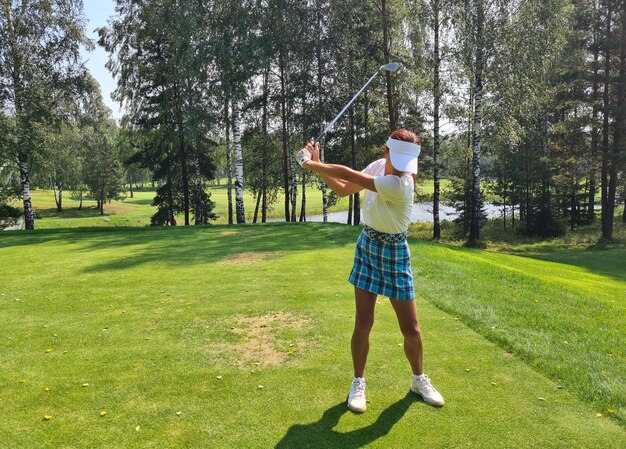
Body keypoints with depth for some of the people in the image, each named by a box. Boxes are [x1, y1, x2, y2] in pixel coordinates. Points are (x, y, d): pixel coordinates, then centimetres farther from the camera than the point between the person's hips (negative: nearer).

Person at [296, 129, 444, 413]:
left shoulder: (399, 184, -28)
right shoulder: (377, 166, -6)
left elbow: (347, 174, -28)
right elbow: (343, 189, 4)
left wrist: (310, 163, -18)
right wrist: (317, 165, -8)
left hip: (394, 254, -4)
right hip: (367, 247, 4)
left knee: (412, 330, 3)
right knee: (363, 323, 1)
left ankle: (419, 379, 31)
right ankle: (358, 383, 21)